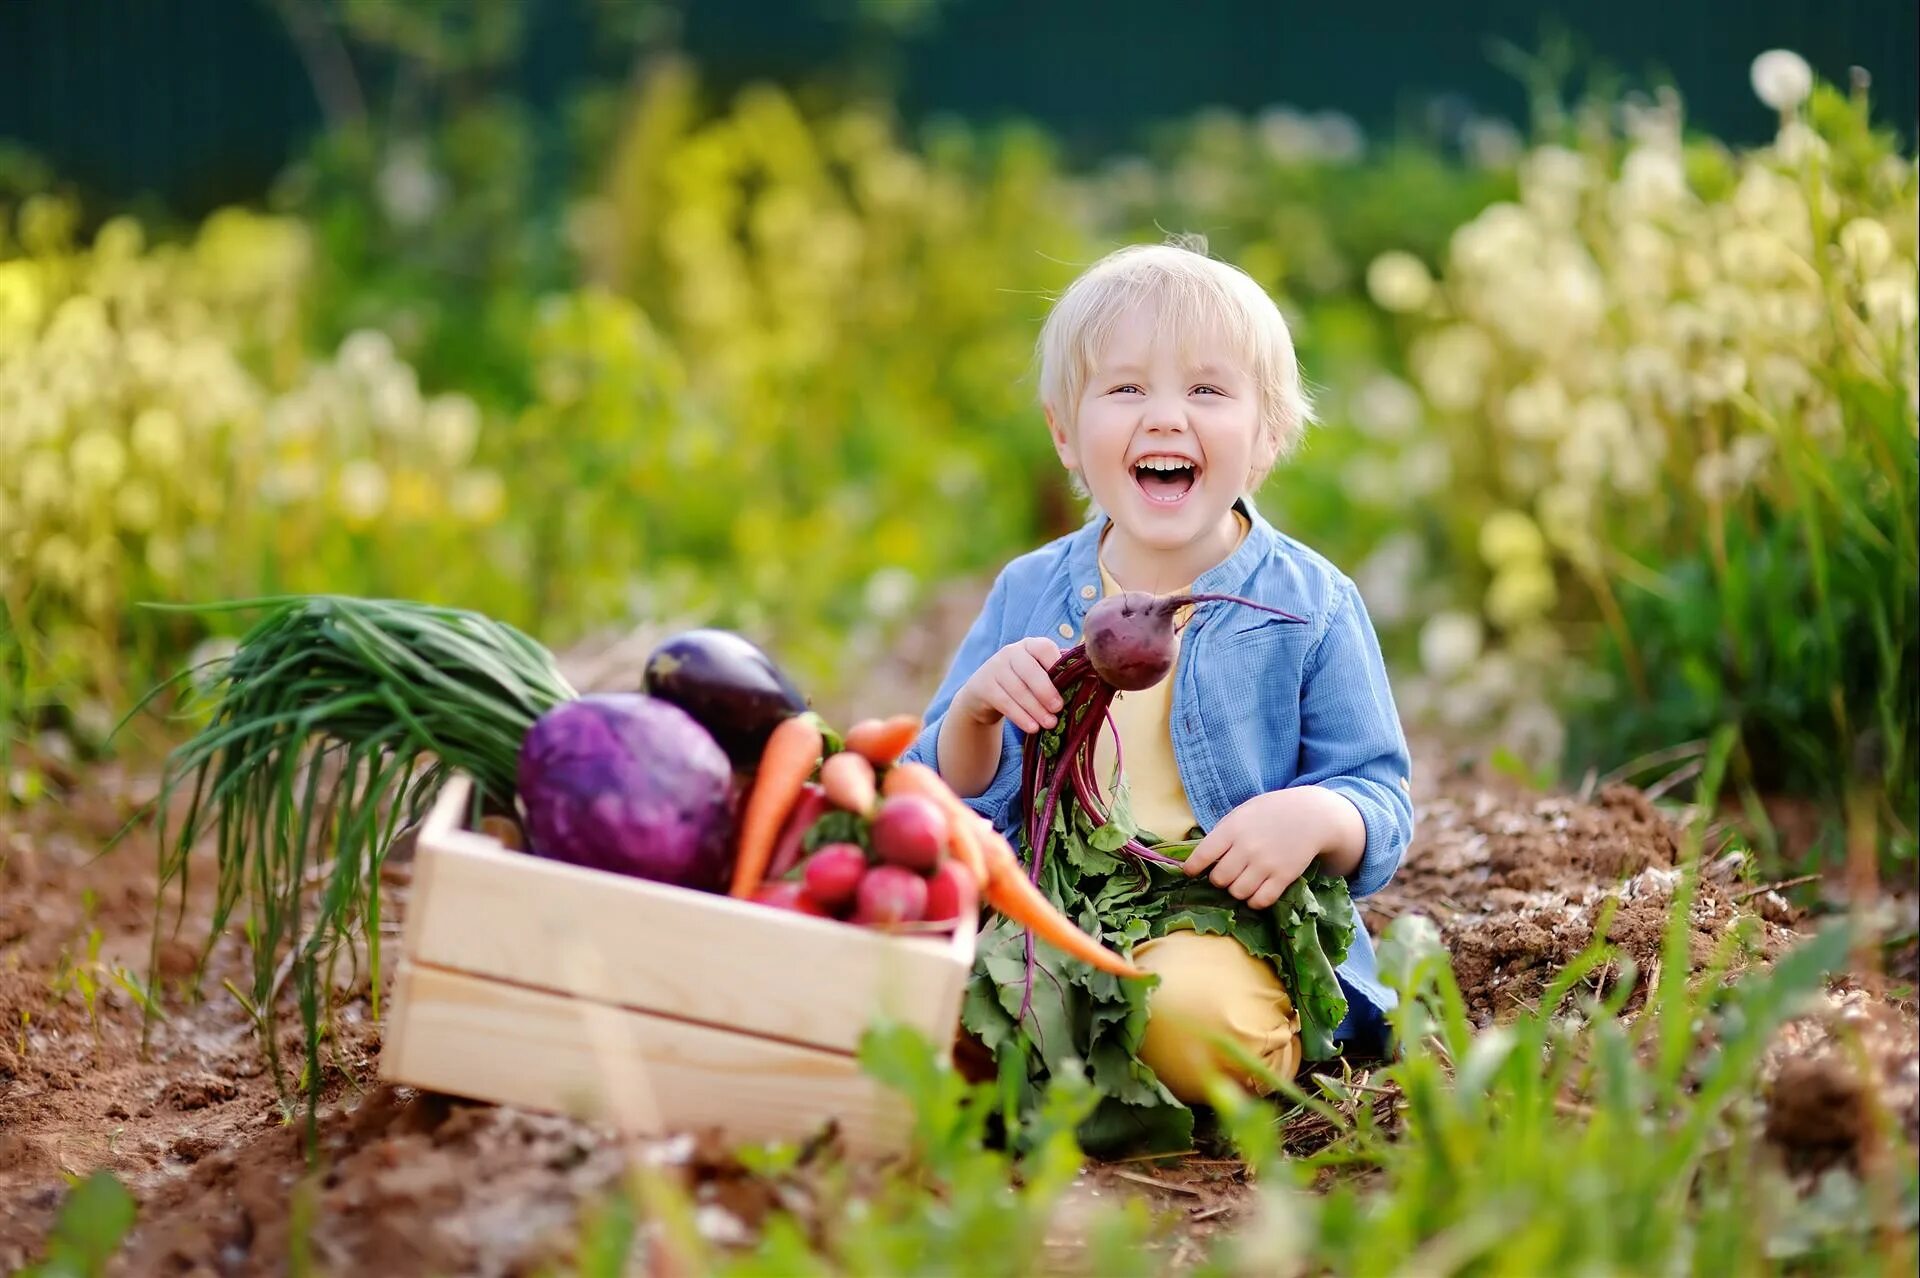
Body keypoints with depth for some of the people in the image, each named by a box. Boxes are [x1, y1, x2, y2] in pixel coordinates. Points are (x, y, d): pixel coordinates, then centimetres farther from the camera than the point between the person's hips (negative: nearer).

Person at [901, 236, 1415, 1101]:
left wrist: (1316, 818, -20)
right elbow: (948, 803, 10)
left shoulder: (1309, 605, 2)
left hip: (1233, 931, -2)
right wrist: (974, 715, -12)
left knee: (1192, 1004, -37)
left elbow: (1383, 805, 3)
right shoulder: (1028, 594, 10)